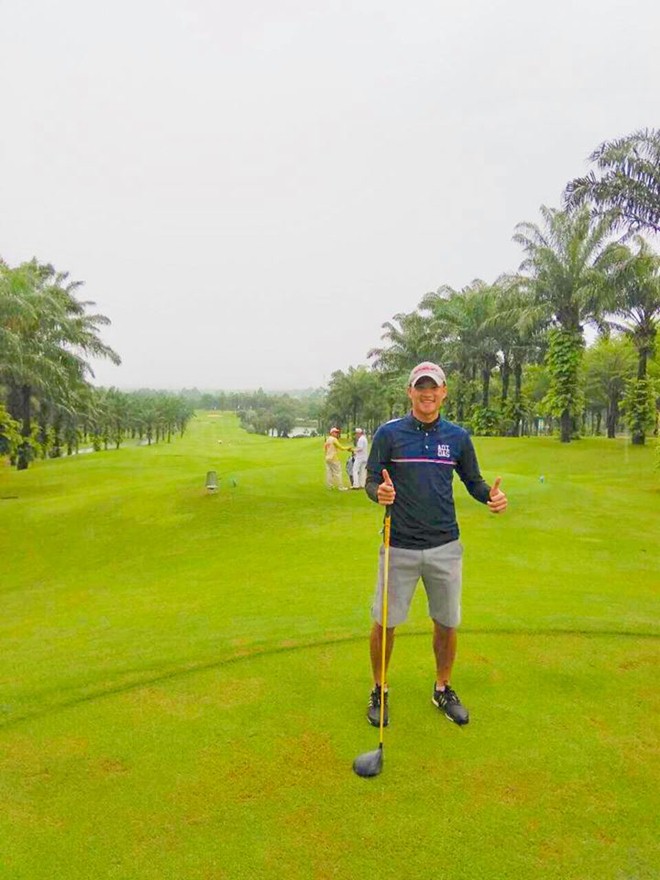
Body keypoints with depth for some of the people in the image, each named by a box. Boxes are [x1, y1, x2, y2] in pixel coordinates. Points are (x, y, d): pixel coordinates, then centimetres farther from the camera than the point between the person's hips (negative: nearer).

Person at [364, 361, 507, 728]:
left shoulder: (458, 436, 4)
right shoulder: (388, 433, -4)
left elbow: (473, 480, 11)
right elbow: (371, 481, -2)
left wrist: (491, 496, -11)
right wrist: (379, 492, -25)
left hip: (445, 546, 2)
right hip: (399, 546, -2)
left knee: (447, 622, 13)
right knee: (384, 622, 6)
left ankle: (443, 689, 37)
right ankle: (379, 690, 30)